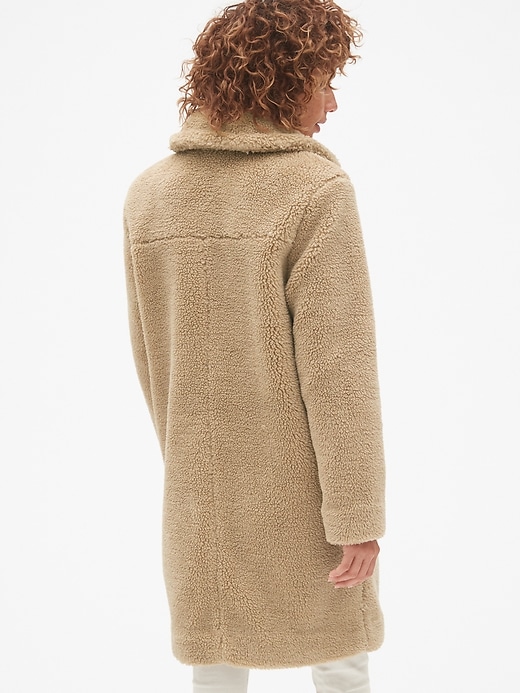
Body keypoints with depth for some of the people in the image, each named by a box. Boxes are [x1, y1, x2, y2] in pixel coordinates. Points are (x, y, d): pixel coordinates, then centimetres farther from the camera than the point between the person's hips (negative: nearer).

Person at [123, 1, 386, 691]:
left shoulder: (149, 194, -3)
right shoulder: (317, 191, -19)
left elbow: (152, 355, 6)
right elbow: (337, 372, -21)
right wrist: (360, 515, -14)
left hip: (202, 489, 4)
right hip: (303, 487, -4)